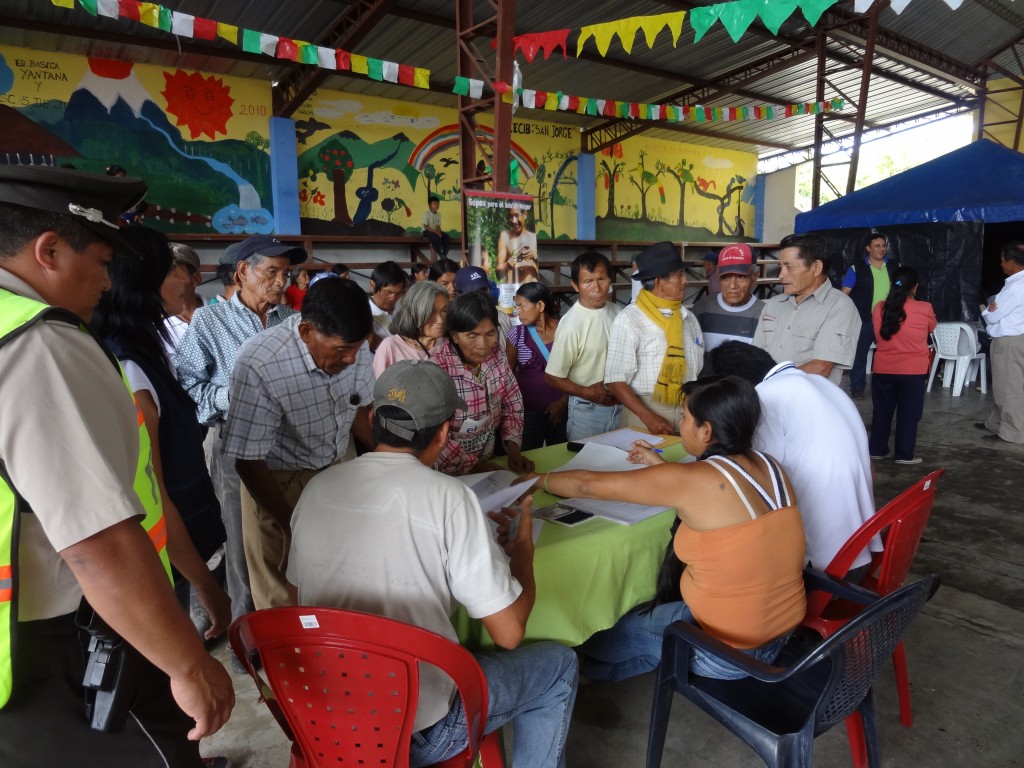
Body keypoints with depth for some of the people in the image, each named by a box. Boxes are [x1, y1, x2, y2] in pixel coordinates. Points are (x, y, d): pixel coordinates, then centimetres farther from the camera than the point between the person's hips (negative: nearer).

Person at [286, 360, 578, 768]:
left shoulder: (316, 488, -6)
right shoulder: (449, 497, -22)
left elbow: (298, 597, 10)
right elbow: (509, 632, -16)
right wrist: (523, 547, 2)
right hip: (417, 733, -5)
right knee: (559, 663, 15)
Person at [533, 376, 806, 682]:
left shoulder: (693, 479, -24)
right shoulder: (770, 466, -4)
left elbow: (587, 484, -16)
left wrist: (534, 480, 0)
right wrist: (662, 468, 18)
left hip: (729, 651, -6)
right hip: (784, 629, 7)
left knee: (616, 629, 19)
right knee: (645, 609, 25)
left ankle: (587, 667, 47)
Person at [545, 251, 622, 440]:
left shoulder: (616, 313, -3)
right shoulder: (571, 324, -19)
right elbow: (552, 376, -14)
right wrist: (586, 392, -18)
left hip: (619, 405, 5)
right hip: (587, 411, -5)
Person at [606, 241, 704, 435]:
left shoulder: (688, 318, 6)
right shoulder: (629, 319, -11)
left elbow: (700, 371, 11)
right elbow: (616, 380, -14)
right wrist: (649, 418, -19)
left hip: (688, 412, 5)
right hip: (645, 412, -5)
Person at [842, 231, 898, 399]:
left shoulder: (894, 267, 6)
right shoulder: (857, 268, -5)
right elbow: (844, 293, -6)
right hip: (863, 320, -3)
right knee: (859, 353, 4)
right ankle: (857, 388, 14)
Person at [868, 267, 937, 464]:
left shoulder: (878, 308, -2)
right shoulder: (924, 309, -9)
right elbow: (931, 328, 12)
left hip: (882, 369, 3)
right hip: (912, 371, -3)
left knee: (881, 411, 13)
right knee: (908, 413, 7)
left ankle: (876, 449, 21)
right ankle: (904, 454, 13)